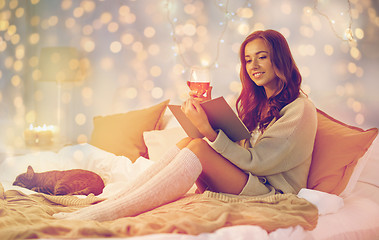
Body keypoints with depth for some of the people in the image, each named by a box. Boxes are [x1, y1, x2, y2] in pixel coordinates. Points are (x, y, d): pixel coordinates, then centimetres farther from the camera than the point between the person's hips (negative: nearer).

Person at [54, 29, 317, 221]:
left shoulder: (300, 109, -8)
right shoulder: (256, 102, 17)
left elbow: (256, 161, -17)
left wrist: (209, 131, -27)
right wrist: (207, 112, -4)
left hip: (272, 191, -7)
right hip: (244, 179, 7)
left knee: (198, 147, -28)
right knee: (188, 143, -18)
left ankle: (109, 213, -34)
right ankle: (113, 201, -26)